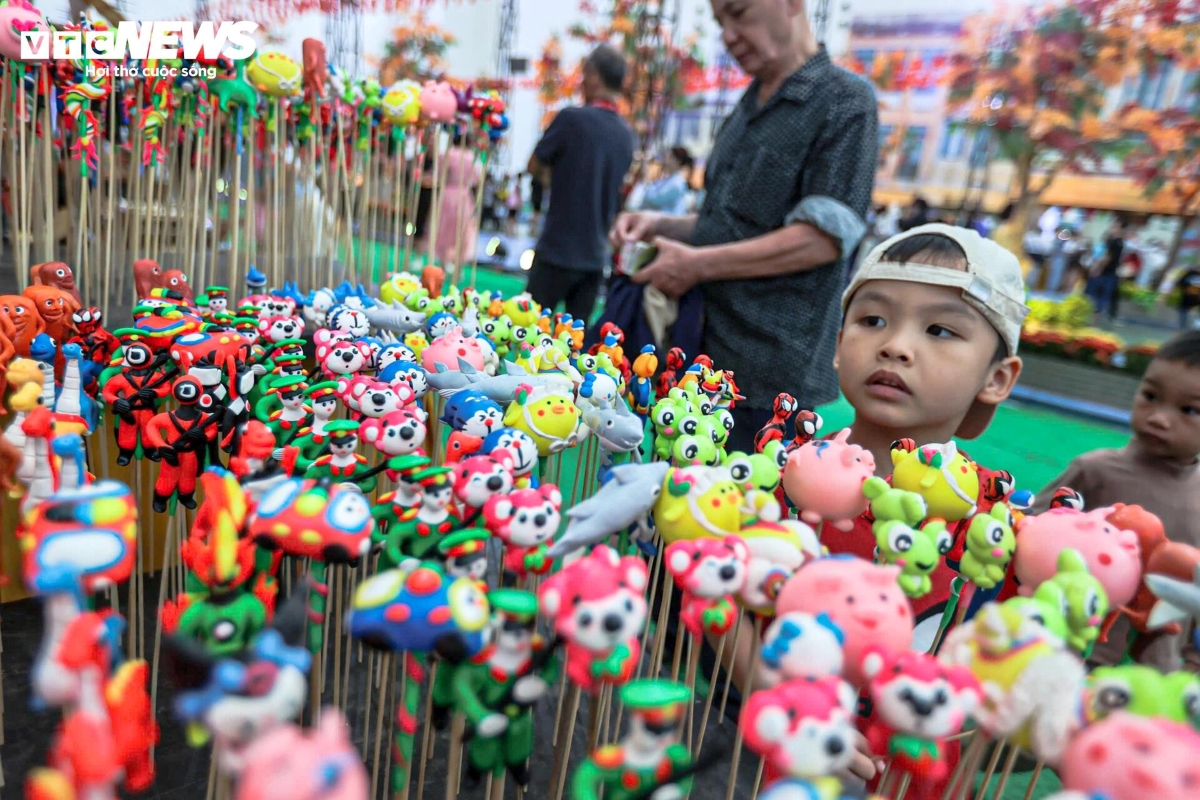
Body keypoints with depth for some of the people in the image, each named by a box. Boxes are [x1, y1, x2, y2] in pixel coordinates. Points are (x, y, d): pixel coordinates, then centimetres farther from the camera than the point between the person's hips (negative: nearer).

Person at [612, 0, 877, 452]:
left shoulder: (845, 101, -6)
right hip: (704, 351, 8)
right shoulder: (746, 109, 18)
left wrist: (698, 265, -16)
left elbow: (823, 237, -16)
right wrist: (662, 227, 7)